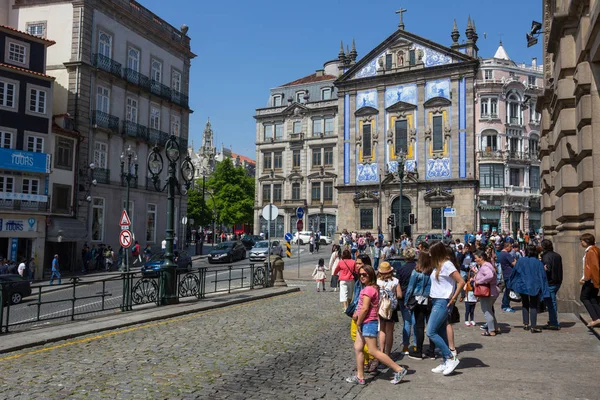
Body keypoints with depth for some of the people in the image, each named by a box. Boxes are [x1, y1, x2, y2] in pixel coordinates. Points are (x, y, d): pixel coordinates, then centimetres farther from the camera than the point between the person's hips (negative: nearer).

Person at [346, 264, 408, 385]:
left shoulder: (368, 289, -18)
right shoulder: (372, 288, 13)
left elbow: (365, 308, -21)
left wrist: (358, 323, -12)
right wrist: (357, 314, 4)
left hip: (368, 323, -10)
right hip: (365, 323, 10)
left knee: (373, 351, -5)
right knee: (357, 348, 9)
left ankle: (399, 370, 0)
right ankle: (360, 377, 14)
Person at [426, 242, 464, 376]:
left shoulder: (447, 265, -14)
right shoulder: (438, 265, 13)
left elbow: (461, 282, -21)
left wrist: (453, 298, -16)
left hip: (443, 303, -9)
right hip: (436, 302, 9)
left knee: (431, 332, -10)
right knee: (441, 334, 11)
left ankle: (451, 357, -4)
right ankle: (445, 363, 17)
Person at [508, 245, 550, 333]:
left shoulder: (520, 261, -4)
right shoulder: (538, 263, -7)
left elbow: (514, 272, 3)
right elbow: (542, 277, -8)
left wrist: (510, 285, 17)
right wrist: (544, 292, -5)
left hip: (522, 286, 2)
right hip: (534, 287, -2)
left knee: (525, 305, 18)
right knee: (533, 307, 4)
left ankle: (525, 324, 18)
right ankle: (533, 327, -1)